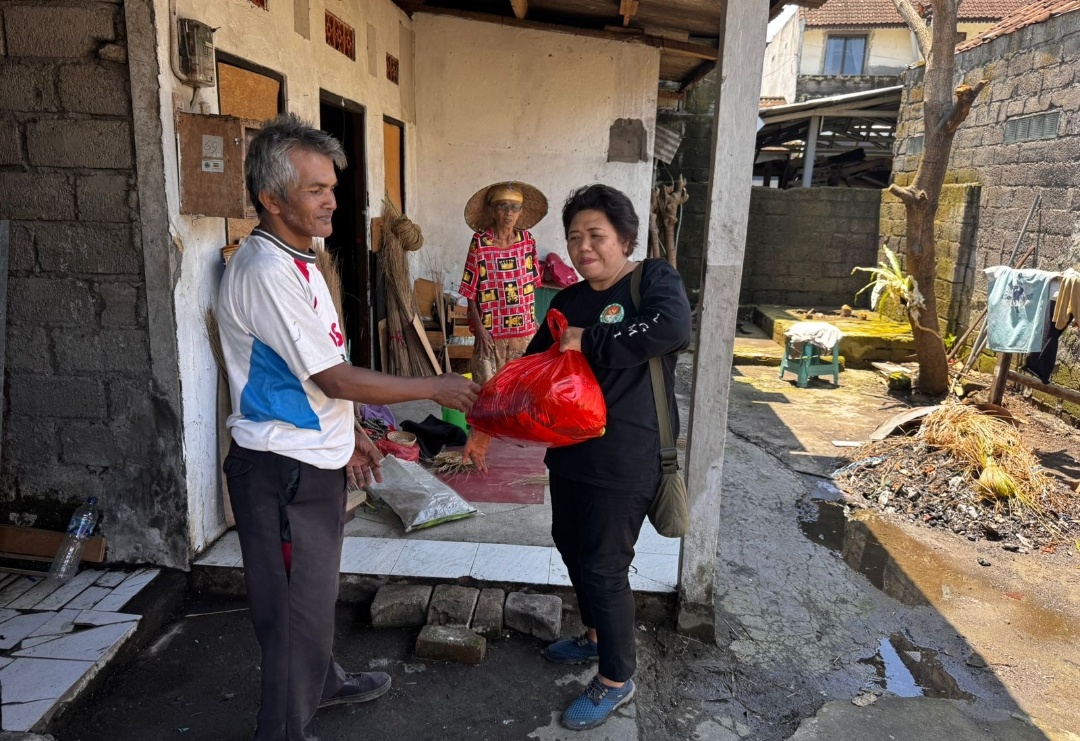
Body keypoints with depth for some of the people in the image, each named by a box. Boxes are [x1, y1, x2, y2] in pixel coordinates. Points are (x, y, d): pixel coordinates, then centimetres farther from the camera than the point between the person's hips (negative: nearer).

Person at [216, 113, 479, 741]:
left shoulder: (298, 261, 9)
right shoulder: (265, 271, -23)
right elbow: (333, 378, -24)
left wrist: (348, 434, 18)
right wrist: (435, 389, -16)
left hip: (315, 460, 10)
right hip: (283, 470, -10)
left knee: (317, 588, 26)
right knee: (295, 606, 6)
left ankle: (321, 680, 47)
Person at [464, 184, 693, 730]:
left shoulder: (654, 278, -10)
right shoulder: (569, 300, 10)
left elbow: (672, 327, -31)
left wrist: (590, 342, -24)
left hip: (626, 458, -8)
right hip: (570, 450, 8)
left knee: (604, 566, 0)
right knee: (572, 547, 21)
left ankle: (617, 680, 22)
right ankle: (597, 636, 45)